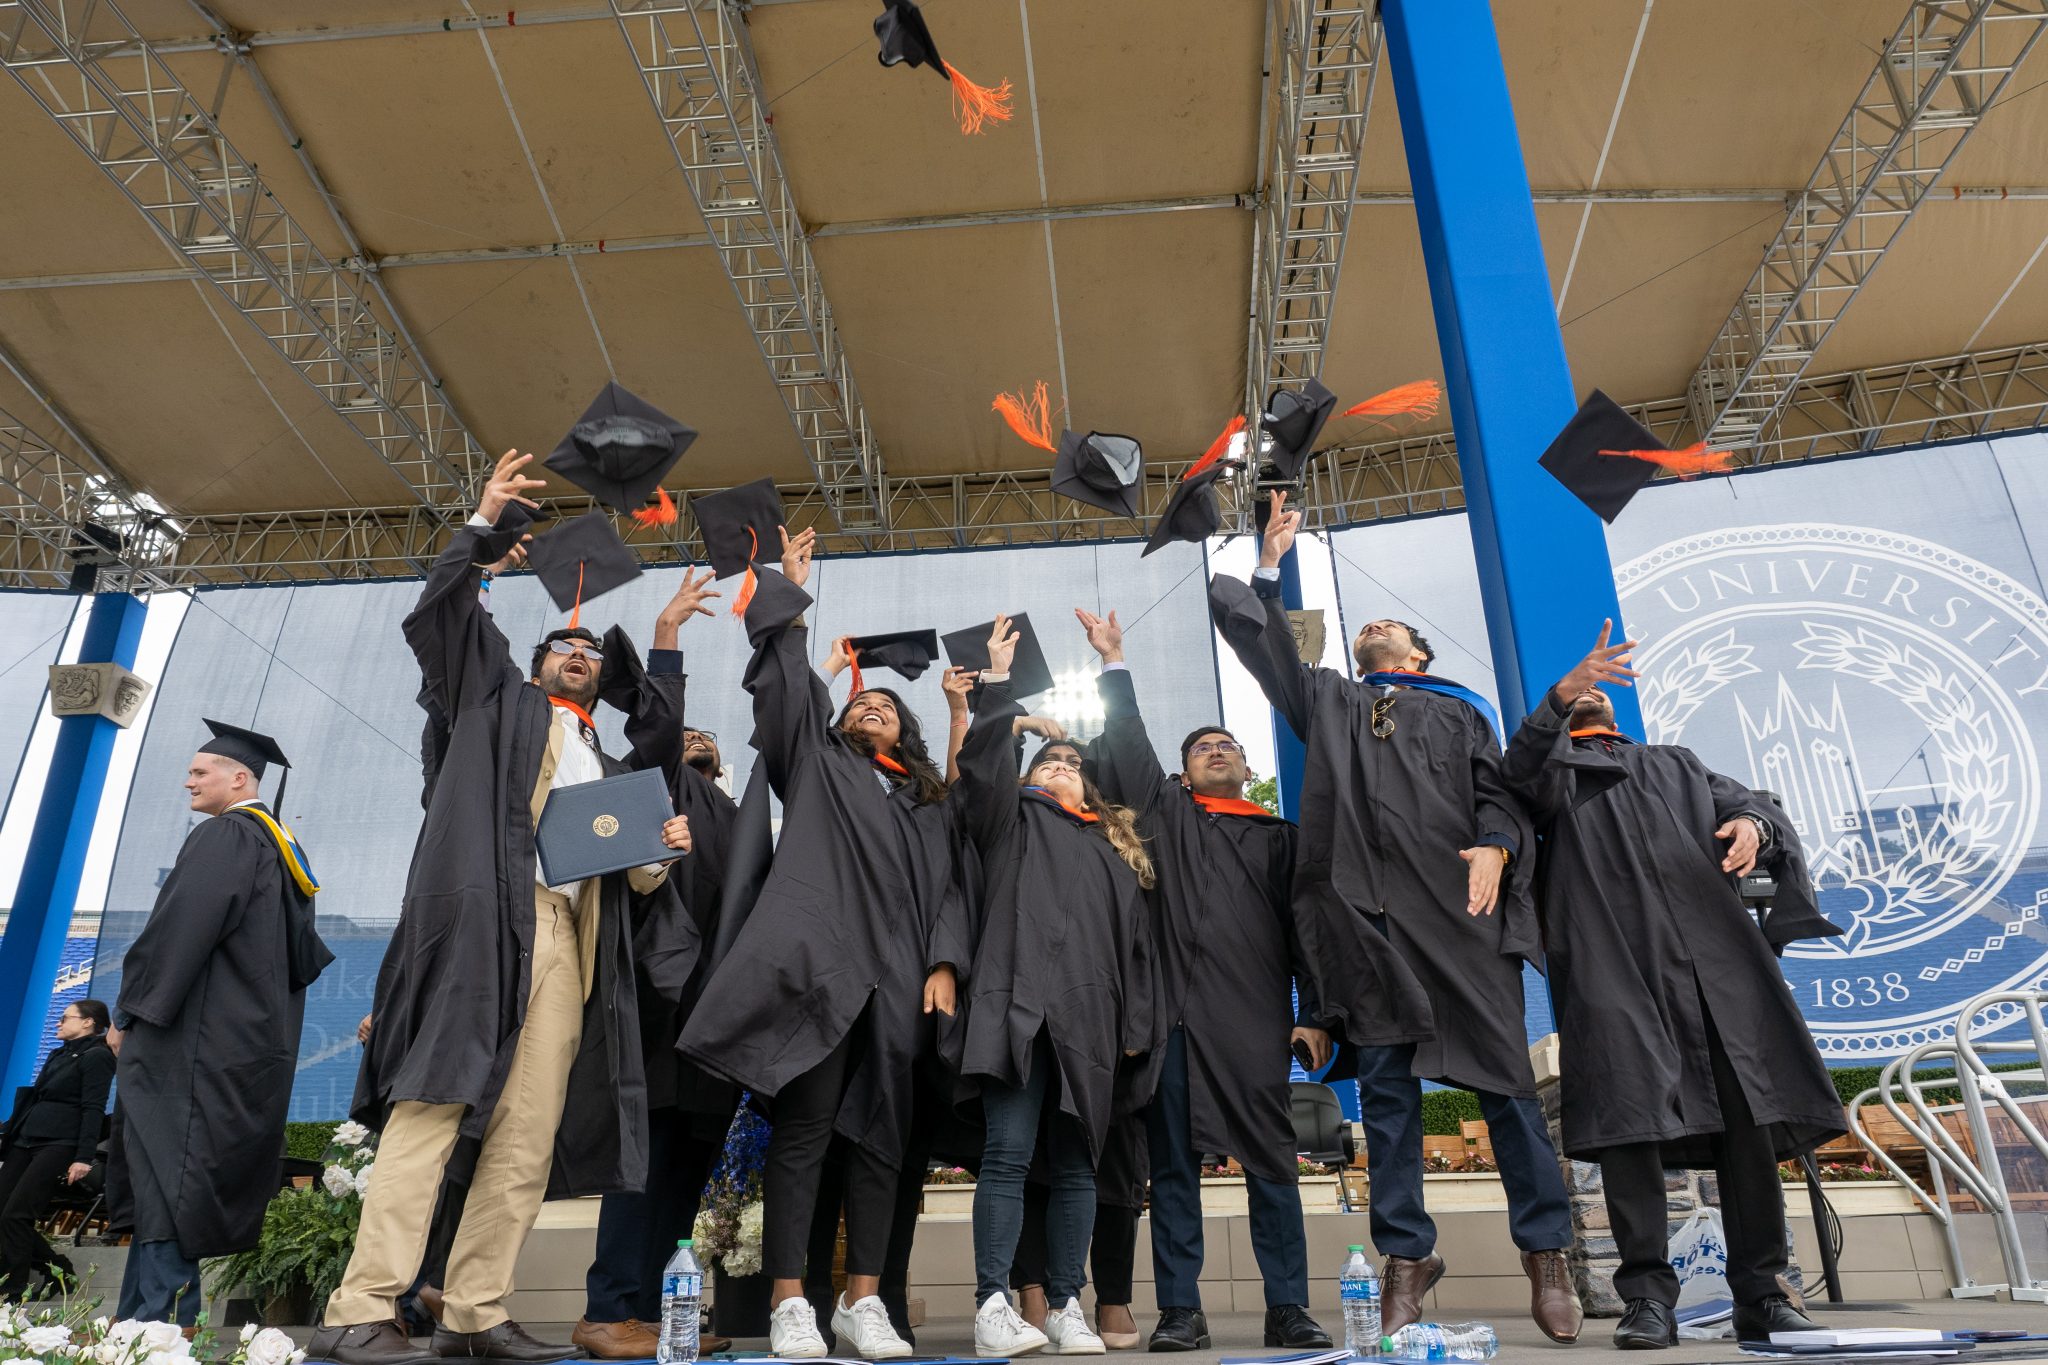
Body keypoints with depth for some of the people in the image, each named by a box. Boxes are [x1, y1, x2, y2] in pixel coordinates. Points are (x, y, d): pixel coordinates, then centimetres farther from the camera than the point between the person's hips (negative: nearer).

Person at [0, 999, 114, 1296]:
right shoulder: (58, 1055, 22)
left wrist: (84, 1157, -21)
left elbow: (93, 1109, -14)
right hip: (25, 1141, 9)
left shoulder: (97, 1055, -5)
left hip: (59, 1145, -9)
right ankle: (56, 1270, 14)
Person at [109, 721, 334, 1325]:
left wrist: (127, 1011, -10)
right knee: (169, 1179, 13)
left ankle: (160, 1317, -10)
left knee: (166, 1176, -9)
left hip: (199, 1038, -9)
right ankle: (148, 1314, 18)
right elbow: (301, 956, 21)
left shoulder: (225, 834, -10)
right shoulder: (280, 846, 18)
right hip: (254, 1042, 9)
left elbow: (179, 929, -18)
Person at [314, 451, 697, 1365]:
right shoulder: (499, 700, 20)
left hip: (567, 941, 5)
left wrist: (662, 851, 3)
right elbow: (444, 610, 9)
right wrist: (485, 524, 8)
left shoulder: (609, 773, 29)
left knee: (528, 1139, 0)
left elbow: (635, 886, 22)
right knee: (435, 1105, -13)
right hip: (484, 920, -5)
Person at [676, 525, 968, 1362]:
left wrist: (944, 963, 1)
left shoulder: (931, 804, 25)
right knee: (804, 1130, -7)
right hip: (821, 962, -3)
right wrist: (791, 589, 21)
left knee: (880, 1137, 2)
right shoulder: (816, 759, 19)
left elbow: (947, 890, 16)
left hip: (899, 978, 3)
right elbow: (785, 670, 12)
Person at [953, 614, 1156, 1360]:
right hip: (1021, 1003, -3)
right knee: (1008, 1154, -9)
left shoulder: (1116, 849, 25)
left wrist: (1137, 1029, 10)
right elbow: (984, 762, 0)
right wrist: (998, 679, -1)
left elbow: (1137, 941, 19)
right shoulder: (1015, 822, 18)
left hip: (1089, 1017, 4)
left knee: (1075, 1165, 5)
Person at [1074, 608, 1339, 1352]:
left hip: (1255, 1012, 0)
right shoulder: (1165, 812, 18)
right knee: (1174, 1163, 1)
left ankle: (1288, 1309, 6)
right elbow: (1127, 745, 13)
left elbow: (1303, 923, 11)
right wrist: (1113, 660, 12)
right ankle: (1181, 1311, 7)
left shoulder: (1277, 836, 17)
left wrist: (1316, 1012, 2)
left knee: (1271, 1160, -1)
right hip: (1176, 1007, 0)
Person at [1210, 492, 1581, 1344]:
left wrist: (1496, 844, -10)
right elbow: (1262, 642, 21)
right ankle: (1407, 1255, 11)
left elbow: (1497, 791, 9)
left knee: (1503, 1074, -2)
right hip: (1365, 915, 1)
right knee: (1385, 1088, 1)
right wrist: (1269, 567, 20)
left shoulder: (1459, 714, 20)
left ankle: (1545, 1253, 10)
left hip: (1457, 908, -1)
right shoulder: (1327, 702, 24)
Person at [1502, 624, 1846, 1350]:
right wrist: (1564, 690, -22)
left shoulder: (1675, 763, 32)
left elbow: (1749, 801, 19)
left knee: (1750, 1111, -1)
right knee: (1628, 1116, -11)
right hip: (1611, 961, -3)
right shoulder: (1551, 767, 19)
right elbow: (1524, 769, -6)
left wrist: (1753, 825, -7)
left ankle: (1760, 1293, 10)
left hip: (1712, 954, 4)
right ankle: (1649, 1296, -5)